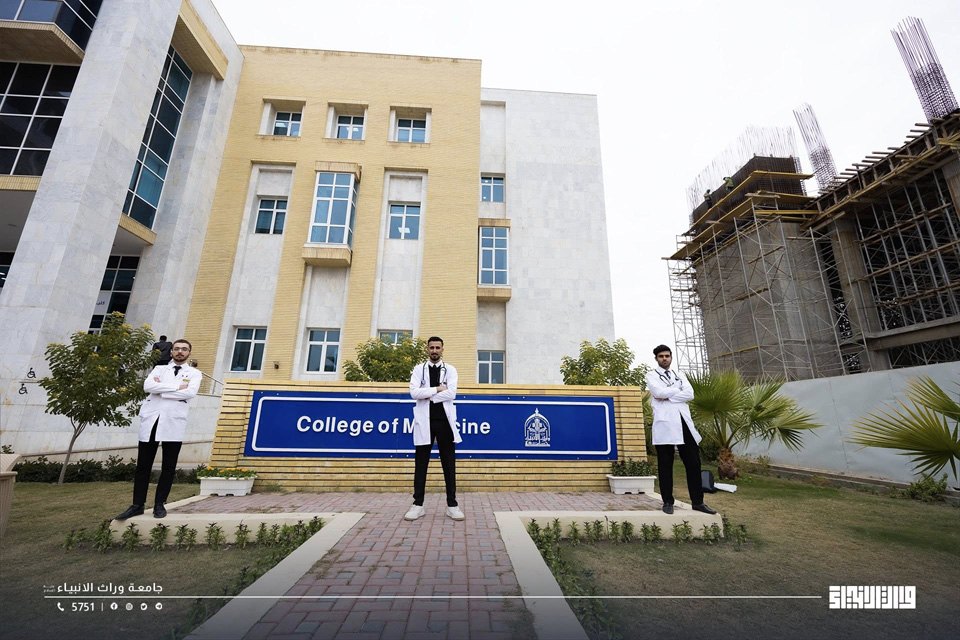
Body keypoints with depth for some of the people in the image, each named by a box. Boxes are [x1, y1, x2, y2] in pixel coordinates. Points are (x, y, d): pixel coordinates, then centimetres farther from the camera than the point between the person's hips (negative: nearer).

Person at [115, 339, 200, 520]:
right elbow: (147, 386, -3)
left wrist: (160, 389, -5)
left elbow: (190, 392, -10)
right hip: (151, 420, 2)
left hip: (174, 422, -2)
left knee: (168, 467, 4)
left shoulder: (194, 373, 9)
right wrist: (176, 386, -8)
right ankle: (137, 505, 18)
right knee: (143, 466, 7)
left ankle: (159, 504, 15)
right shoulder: (159, 368, 17)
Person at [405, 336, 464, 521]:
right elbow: (414, 392, -9)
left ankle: (452, 505, 16)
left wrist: (428, 396, -10)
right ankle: (418, 505, 19)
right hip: (425, 421, 0)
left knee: (449, 464, 6)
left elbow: (451, 393, -10)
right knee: (421, 464, 7)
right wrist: (437, 389, -10)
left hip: (444, 420, 0)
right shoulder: (418, 369, 5)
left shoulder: (450, 370, 5)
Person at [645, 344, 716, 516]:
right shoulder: (651, 375, 7)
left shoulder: (680, 374, 19)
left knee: (693, 463, 6)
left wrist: (667, 396, -7)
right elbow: (659, 392, -12)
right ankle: (668, 502, 13)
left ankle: (697, 501, 18)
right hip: (665, 423, -4)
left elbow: (690, 394, 2)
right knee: (665, 465, 3)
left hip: (684, 422, 4)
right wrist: (678, 390, 1)